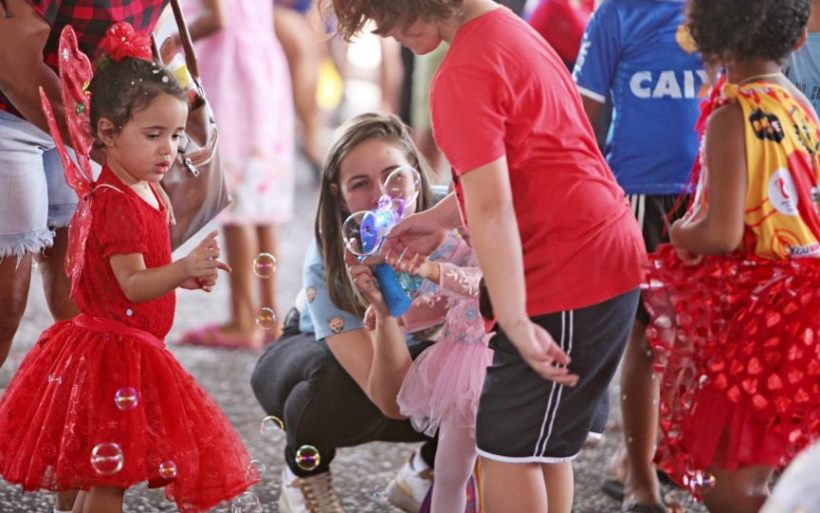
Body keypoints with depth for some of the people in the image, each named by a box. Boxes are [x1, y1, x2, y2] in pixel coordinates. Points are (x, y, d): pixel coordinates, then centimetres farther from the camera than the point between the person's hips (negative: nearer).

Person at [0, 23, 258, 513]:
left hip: (129, 348, 10)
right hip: (112, 350, -10)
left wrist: (188, 275, 7)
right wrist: (184, 269, -41)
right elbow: (132, 285, -27)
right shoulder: (114, 201, -21)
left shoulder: (145, 190, 11)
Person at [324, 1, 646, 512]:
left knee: (506, 444, -1)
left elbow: (491, 210, -24)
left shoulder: (464, 76, -20)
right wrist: (441, 217, 23)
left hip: (568, 273, -10)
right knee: (543, 442, 17)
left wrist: (516, 323, -26)